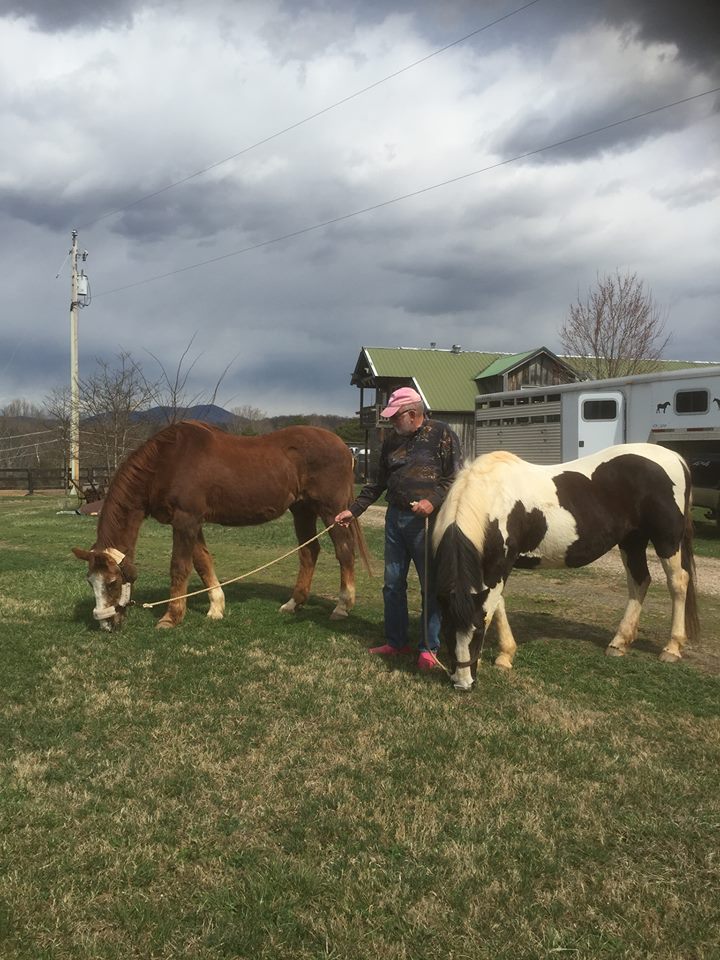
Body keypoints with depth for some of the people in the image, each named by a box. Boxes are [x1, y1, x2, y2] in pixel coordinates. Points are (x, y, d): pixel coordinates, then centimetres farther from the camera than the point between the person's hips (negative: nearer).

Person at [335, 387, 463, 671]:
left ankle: (429, 647, 15)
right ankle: (396, 641, 25)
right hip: (395, 518, 6)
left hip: (426, 520, -6)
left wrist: (433, 501, -23)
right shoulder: (392, 440, 10)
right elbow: (378, 483, 16)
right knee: (393, 584, 11)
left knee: (431, 584, 3)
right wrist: (353, 510, 11)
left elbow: (456, 477, -9)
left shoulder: (441, 434, -7)